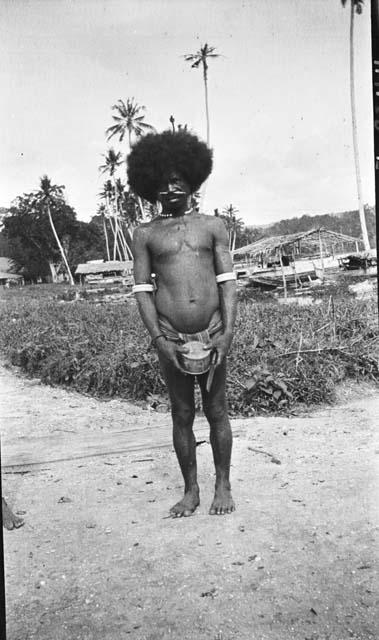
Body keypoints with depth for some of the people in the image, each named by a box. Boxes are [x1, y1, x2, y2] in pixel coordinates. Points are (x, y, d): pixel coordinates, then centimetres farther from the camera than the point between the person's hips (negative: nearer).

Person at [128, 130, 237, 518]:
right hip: (170, 338, 0)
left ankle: (223, 486, 24)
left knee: (216, 411, 9)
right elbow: (142, 291, 1)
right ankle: (191, 491, 24)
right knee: (182, 416, 9)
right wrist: (160, 340, -10)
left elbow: (227, 281, 1)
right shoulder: (145, 234, 6)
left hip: (212, 334, 0)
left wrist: (227, 332, -10)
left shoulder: (212, 226, 7)